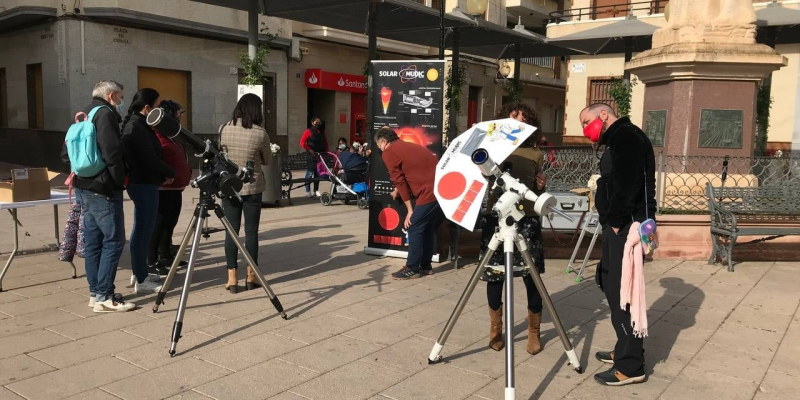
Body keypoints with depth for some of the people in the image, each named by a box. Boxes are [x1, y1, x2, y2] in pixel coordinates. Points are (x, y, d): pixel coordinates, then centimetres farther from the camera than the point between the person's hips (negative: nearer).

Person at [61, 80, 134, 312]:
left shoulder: (85, 115, 18)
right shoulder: (105, 113, -11)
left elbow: (66, 154, 19)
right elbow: (112, 153, -22)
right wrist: (120, 179, -10)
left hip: (84, 187, 10)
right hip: (103, 189, -10)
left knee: (92, 241, 12)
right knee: (113, 241, -6)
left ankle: (95, 292, 17)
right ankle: (104, 297, -5)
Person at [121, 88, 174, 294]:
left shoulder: (136, 124, 14)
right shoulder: (138, 128, -17)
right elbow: (150, 159, -20)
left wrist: (163, 174, 6)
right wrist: (170, 173, -6)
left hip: (141, 182, 11)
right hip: (144, 184, -11)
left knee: (141, 229, 17)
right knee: (143, 230, -6)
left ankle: (138, 272, 27)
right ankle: (141, 280, -2)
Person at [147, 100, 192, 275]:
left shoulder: (173, 136, 18)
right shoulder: (156, 137, -14)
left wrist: (187, 173, 15)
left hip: (176, 188, 10)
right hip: (162, 188, -10)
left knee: (170, 223, 15)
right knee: (158, 225, -5)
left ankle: (165, 256, 25)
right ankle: (151, 261, 2)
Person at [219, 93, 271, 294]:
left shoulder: (225, 130, -2)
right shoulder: (260, 134, -10)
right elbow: (267, 161, 3)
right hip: (252, 188, -2)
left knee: (231, 231, 5)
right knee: (251, 231, 5)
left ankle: (232, 278, 5)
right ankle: (251, 276, 12)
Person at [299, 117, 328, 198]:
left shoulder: (322, 132, 15)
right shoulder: (309, 131, -3)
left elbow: (325, 143, 22)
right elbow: (302, 143, -10)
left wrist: (326, 152, 10)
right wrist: (310, 150, -15)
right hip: (311, 155, -6)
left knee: (318, 173, 10)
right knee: (310, 173, -6)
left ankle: (316, 190, 18)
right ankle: (308, 191, -2)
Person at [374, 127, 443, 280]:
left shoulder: (389, 152, 1)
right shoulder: (409, 146, 27)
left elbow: (399, 181, -1)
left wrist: (410, 210, 2)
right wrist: (397, 191, 56)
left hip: (431, 192, -9)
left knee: (414, 228, 1)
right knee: (428, 228, 18)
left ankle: (412, 269, 7)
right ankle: (425, 266, 25)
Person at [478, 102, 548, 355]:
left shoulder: (536, 155, 10)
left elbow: (538, 195, 15)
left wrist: (541, 187, -7)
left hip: (527, 221, 0)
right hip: (495, 219, 0)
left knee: (531, 277, -1)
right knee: (494, 275, 4)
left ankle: (534, 332, 17)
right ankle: (496, 329, 22)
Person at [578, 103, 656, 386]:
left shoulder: (627, 135, -9)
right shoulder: (617, 139, 22)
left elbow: (628, 183, -21)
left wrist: (615, 221, -17)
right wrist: (611, 222, 10)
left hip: (627, 226, -10)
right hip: (618, 225, 10)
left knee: (621, 292, -8)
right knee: (613, 287, 15)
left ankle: (630, 367, -1)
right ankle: (625, 351, 26)